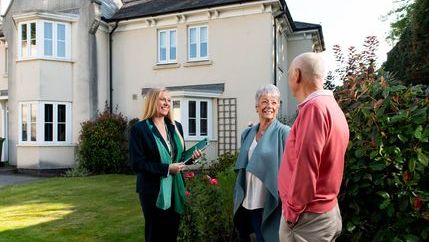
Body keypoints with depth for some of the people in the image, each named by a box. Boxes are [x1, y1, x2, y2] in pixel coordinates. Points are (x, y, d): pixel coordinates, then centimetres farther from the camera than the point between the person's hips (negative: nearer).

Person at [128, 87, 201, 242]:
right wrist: (166, 168, -22)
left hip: (175, 189, 6)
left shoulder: (176, 127, 8)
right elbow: (137, 164, -16)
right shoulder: (139, 129, -11)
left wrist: (191, 156, -6)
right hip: (154, 191, -5)